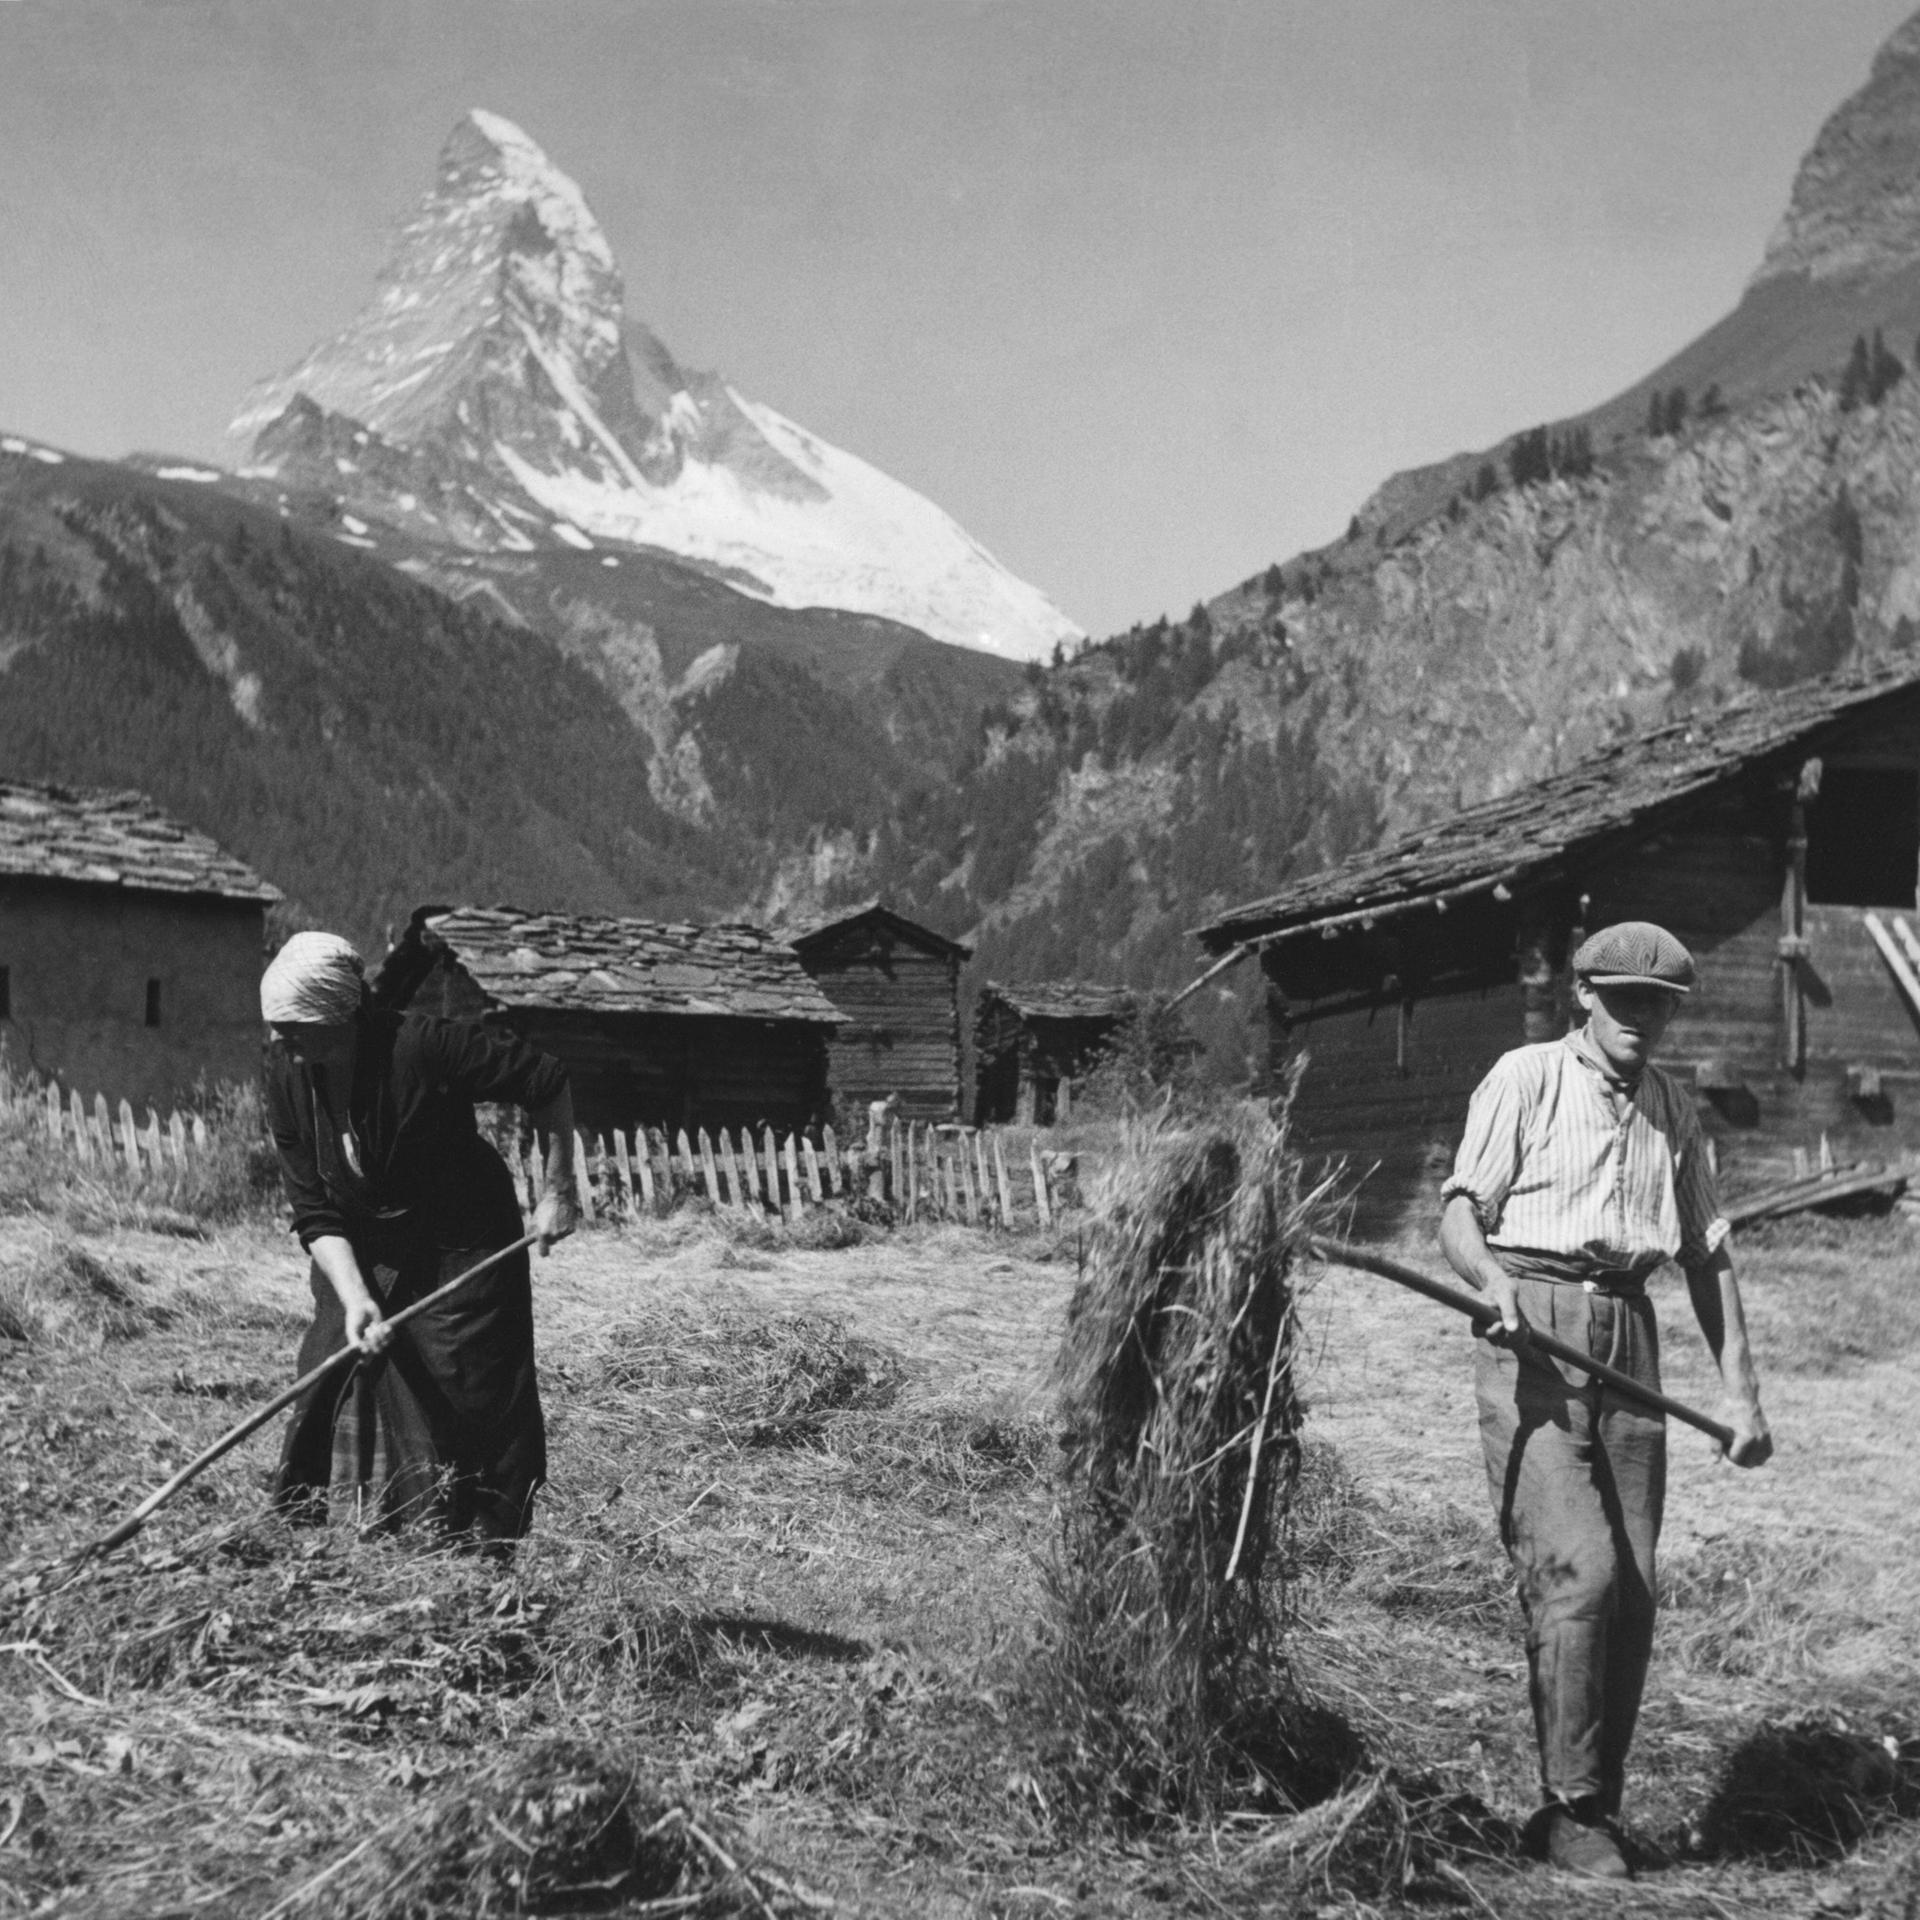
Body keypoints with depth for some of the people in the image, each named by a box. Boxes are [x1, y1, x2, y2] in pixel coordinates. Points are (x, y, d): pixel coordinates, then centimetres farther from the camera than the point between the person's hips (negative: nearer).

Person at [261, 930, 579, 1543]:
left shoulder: (424, 1046, -27)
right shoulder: (287, 1075, -12)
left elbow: (548, 1083, -16)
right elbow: (315, 1212, -9)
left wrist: (559, 1191, -10)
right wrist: (354, 1299, -23)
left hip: (464, 1251, -4)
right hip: (362, 1258, 5)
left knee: (472, 1404, -4)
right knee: (329, 1392, 0)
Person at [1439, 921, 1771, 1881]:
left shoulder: (1676, 1111, 17)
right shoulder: (1525, 1079, 3)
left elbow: (1707, 1256, 20)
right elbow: (1460, 1214, -3)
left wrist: (1741, 1392, 13)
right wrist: (1494, 1279, -25)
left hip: (1628, 1341, 5)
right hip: (1532, 1334, -5)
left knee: (1634, 1593, 2)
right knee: (1577, 1570, -15)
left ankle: (1596, 1807, 14)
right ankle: (1569, 1809, -5)